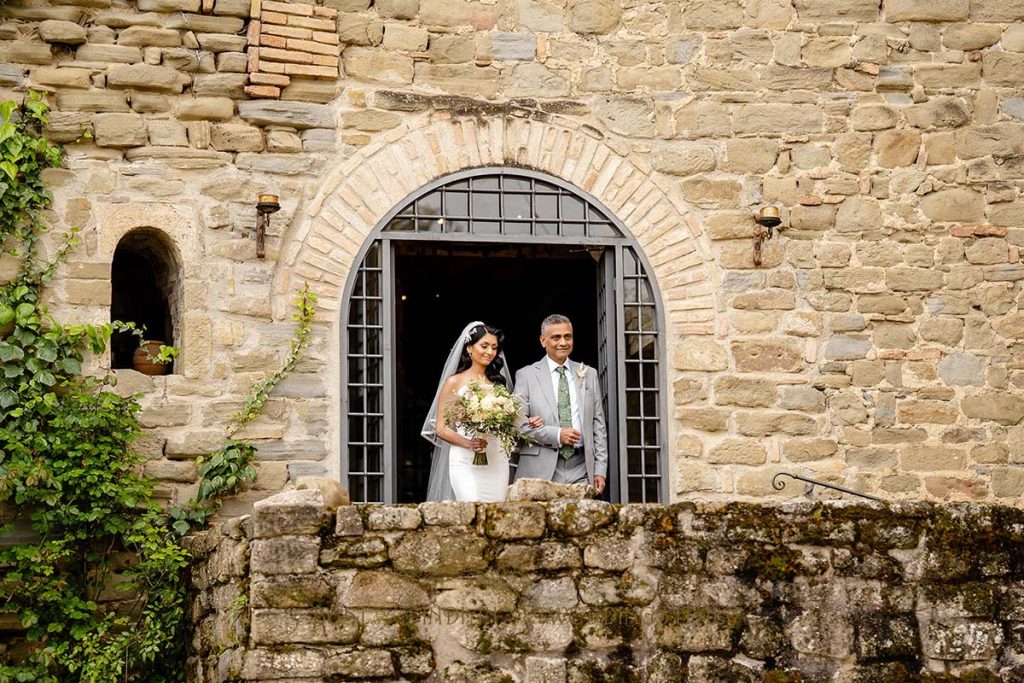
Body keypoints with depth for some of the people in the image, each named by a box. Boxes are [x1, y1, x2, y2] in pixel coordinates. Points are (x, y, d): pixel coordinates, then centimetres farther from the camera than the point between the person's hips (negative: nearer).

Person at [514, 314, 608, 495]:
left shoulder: (588, 375, 15)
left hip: (580, 472, 2)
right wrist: (556, 435, -12)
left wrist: (600, 470, 6)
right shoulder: (526, 375, 6)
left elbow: (598, 424, 13)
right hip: (541, 471, -2)